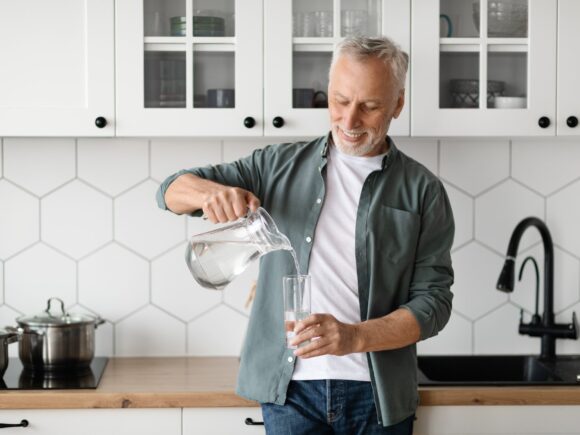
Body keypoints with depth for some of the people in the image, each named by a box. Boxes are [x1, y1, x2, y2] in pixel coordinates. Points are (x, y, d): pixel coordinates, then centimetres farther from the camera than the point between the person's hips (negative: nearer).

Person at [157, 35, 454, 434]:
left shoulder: (423, 190, 0)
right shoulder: (281, 165, 5)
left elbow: (433, 301, -5)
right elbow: (173, 190, 5)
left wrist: (354, 337, -23)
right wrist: (211, 191, -19)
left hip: (377, 395, -1)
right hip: (290, 388, 1)